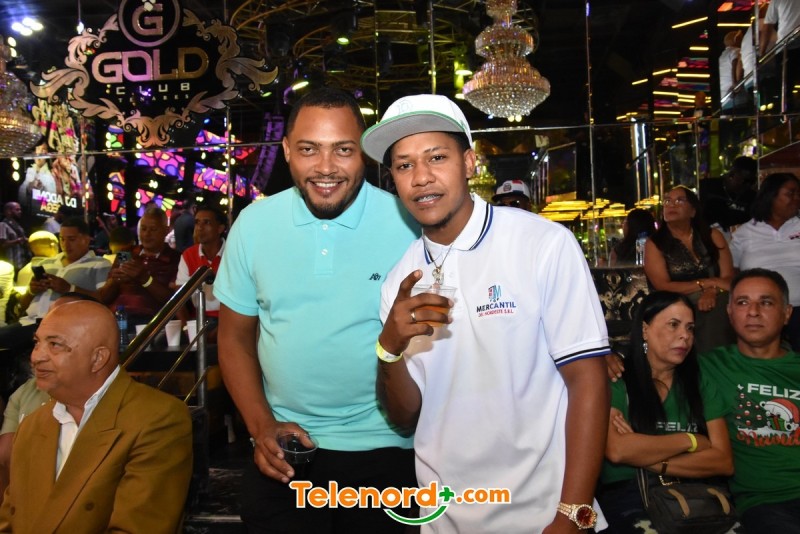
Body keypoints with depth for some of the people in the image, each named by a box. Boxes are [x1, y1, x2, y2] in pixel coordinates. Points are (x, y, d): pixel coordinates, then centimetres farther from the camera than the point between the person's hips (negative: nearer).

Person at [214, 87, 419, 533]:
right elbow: (235, 336, 5)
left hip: (382, 450, -2)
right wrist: (262, 425, -4)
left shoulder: (409, 225, -12)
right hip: (282, 450, 2)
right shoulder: (254, 223, -3)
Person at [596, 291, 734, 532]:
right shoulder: (615, 380, 1)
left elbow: (724, 462, 3)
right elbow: (617, 450, -14)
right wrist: (690, 441, -2)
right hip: (628, 495, -4)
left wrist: (644, 454, -8)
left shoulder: (700, 384, 14)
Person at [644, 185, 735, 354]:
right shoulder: (654, 244, 7)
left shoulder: (712, 236, 15)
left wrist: (712, 292, -19)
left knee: (721, 306, -32)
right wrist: (707, 283, -10)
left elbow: (728, 277, 4)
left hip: (713, 301, 3)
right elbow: (663, 287, -4)